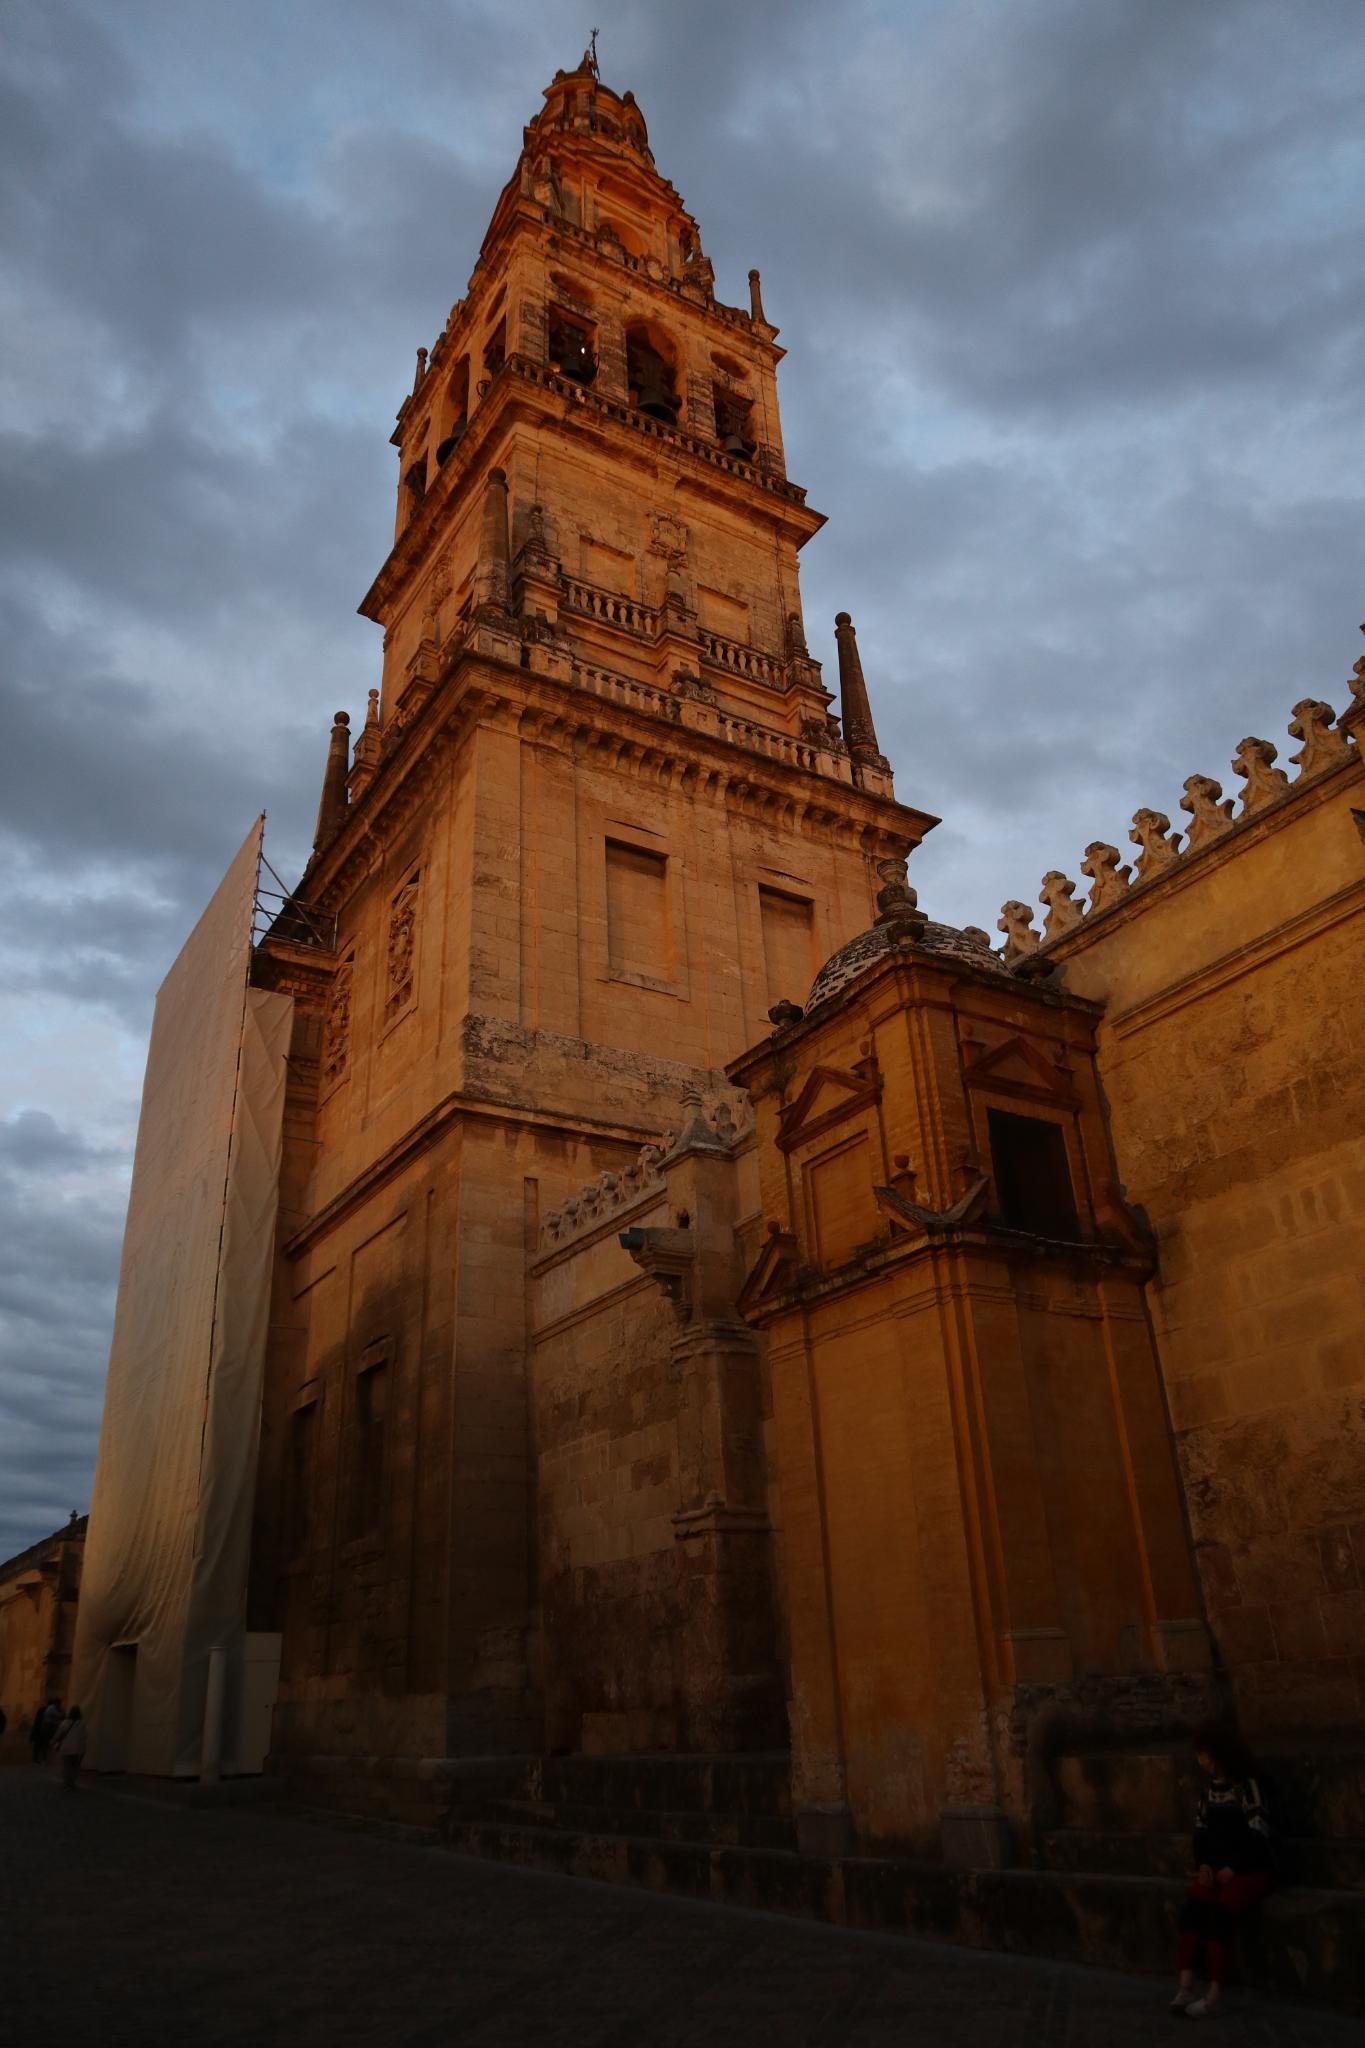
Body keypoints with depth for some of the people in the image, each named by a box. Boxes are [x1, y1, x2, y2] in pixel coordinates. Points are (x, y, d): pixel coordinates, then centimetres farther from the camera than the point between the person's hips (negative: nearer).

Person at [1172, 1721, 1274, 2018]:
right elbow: (1201, 1828, 12)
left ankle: (1214, 1996, -27)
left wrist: (1233, 1868, -19)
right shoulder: (1211, 1785, 10)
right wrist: (1203, 1863, -4)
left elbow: (1259, 1832, -16)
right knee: (1191, 1909, -23)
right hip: (1219, 1868, 5)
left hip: (1252, 1869, -5)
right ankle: (1187, 1986, -26)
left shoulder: (1246, 1784, -12)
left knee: (1219, 1915, -30)